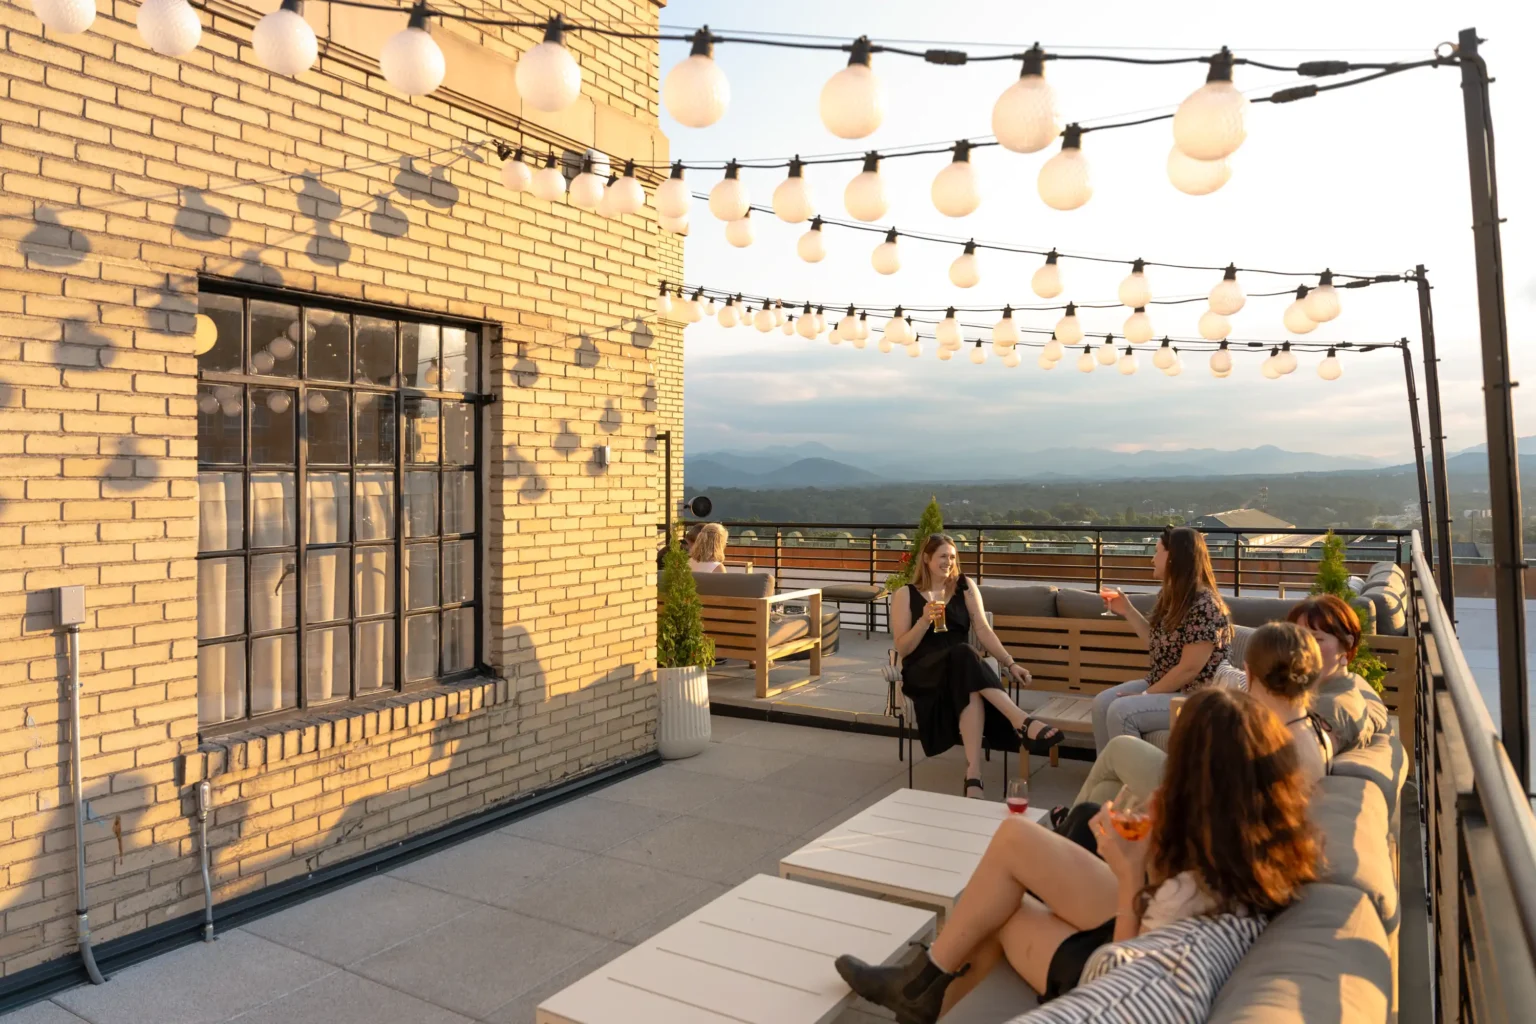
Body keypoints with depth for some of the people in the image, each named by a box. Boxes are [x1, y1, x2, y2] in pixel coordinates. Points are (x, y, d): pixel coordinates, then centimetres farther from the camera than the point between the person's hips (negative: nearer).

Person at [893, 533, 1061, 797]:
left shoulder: (965, 588, 14)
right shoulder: (906, 595, 6)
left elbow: (983, 630, 5)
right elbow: (902, 649, 0)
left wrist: (1010, 663, -9)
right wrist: (924, 621, -16)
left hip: (963, 667, 3)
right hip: (922, 672, -2)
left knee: (971, 690, -38)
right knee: (964, 655, -38)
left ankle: (973, 773, -49)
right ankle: (1022, 721, -50)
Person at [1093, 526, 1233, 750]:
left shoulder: (1205, 606, -21)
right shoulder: (1170, 597, 7)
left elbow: (1189, 669, -23)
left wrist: (1145, 695, -18)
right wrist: (1128, 611, 10)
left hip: (1195, 699, -9)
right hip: (1162, 685, 9)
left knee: (1120, 711, -25)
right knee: (1102, 702, -5)